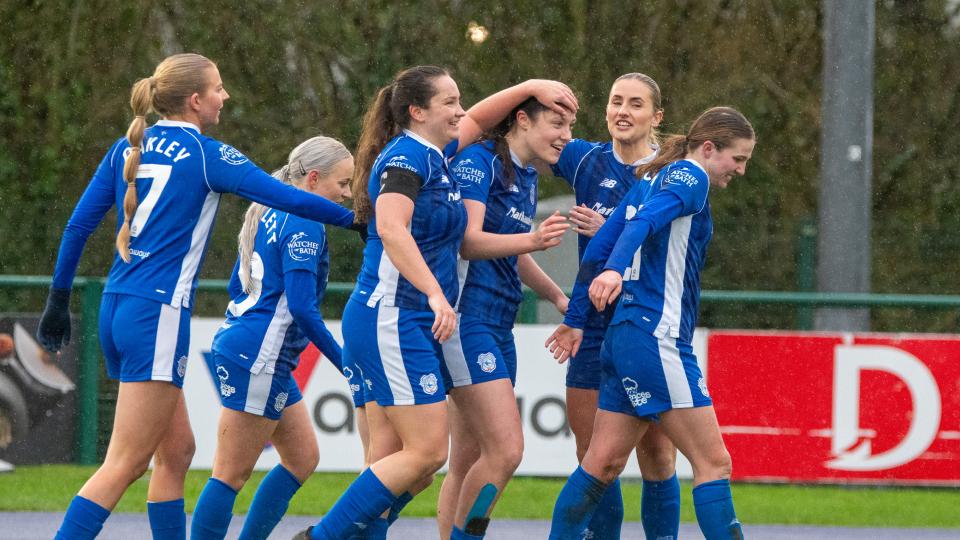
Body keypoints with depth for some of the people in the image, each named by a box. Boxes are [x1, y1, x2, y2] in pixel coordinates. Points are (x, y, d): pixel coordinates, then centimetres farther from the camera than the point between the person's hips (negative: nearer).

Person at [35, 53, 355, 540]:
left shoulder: (127, 149, 12)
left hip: (116, 310, 8)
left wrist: (59, 299, 18)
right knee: (124, 465, -9)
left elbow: (78, 225, 11)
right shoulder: (207, 156, -5)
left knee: (176, 449, 16)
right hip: (159, 314, -8)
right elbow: (288, 199, -5)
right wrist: (355, 218, 9)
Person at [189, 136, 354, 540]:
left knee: (303, 459, 14)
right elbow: (302, 307, -20)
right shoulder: (304, 225, -15)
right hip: (256, 360, -10)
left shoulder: (271, 216, 15)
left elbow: (237, 285, 22)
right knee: (232, 474, -6)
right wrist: (344, 362, -13)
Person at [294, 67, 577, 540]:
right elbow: (391, 228, -29)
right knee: (427, 451, -12)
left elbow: (477, 120, 36)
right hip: (392, 319, -10)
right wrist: (436, 294, -37)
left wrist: (530, 87, 25)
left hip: (414, 324, 10)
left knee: (392, 464, 5)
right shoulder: (406, 157, -12)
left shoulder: (434, 156, 15)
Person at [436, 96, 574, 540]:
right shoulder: (478, 161, -11)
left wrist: (557, 296, 26)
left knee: (469, 463, 9)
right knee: (506, 449, -17)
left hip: (498, 327, 10)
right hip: (467, 316, -10)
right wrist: (531, 239, -36)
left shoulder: (527, 177, 17)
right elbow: (467, 241, -23)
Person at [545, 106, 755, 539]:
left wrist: (575, 318, 25)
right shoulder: (690, 177, -6)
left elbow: (598, 247, 21)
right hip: (657, 338, -9)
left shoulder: (650, 180, 19)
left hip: (625, 335, 9)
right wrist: (614, 269, -41)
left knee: (604, 463, 13)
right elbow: (645, 222, -25)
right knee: (713, 463, -8)